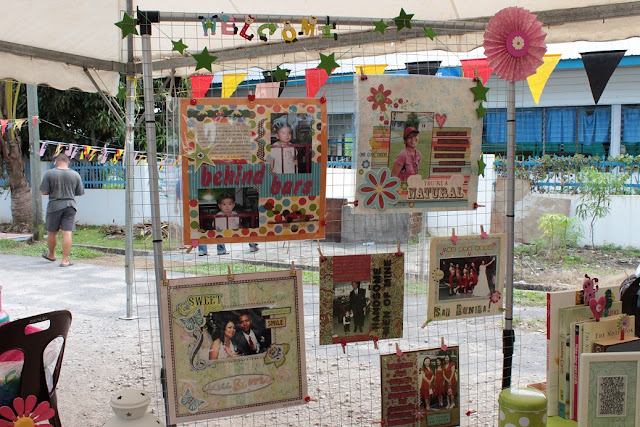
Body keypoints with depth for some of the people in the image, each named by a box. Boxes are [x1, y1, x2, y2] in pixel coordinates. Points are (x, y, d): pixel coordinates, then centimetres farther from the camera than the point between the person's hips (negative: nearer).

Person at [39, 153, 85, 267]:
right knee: (67, 233, -2)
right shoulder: (75, 174, 1)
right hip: (70, 206, 1)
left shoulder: (49, 173, -5)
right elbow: (80, 192, 7)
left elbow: (44, 192, -6)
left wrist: (54, 191, 13)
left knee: (52, 232, 16)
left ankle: (51, 255, 34)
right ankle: (65, 260, -2)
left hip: (54, 206, -1)